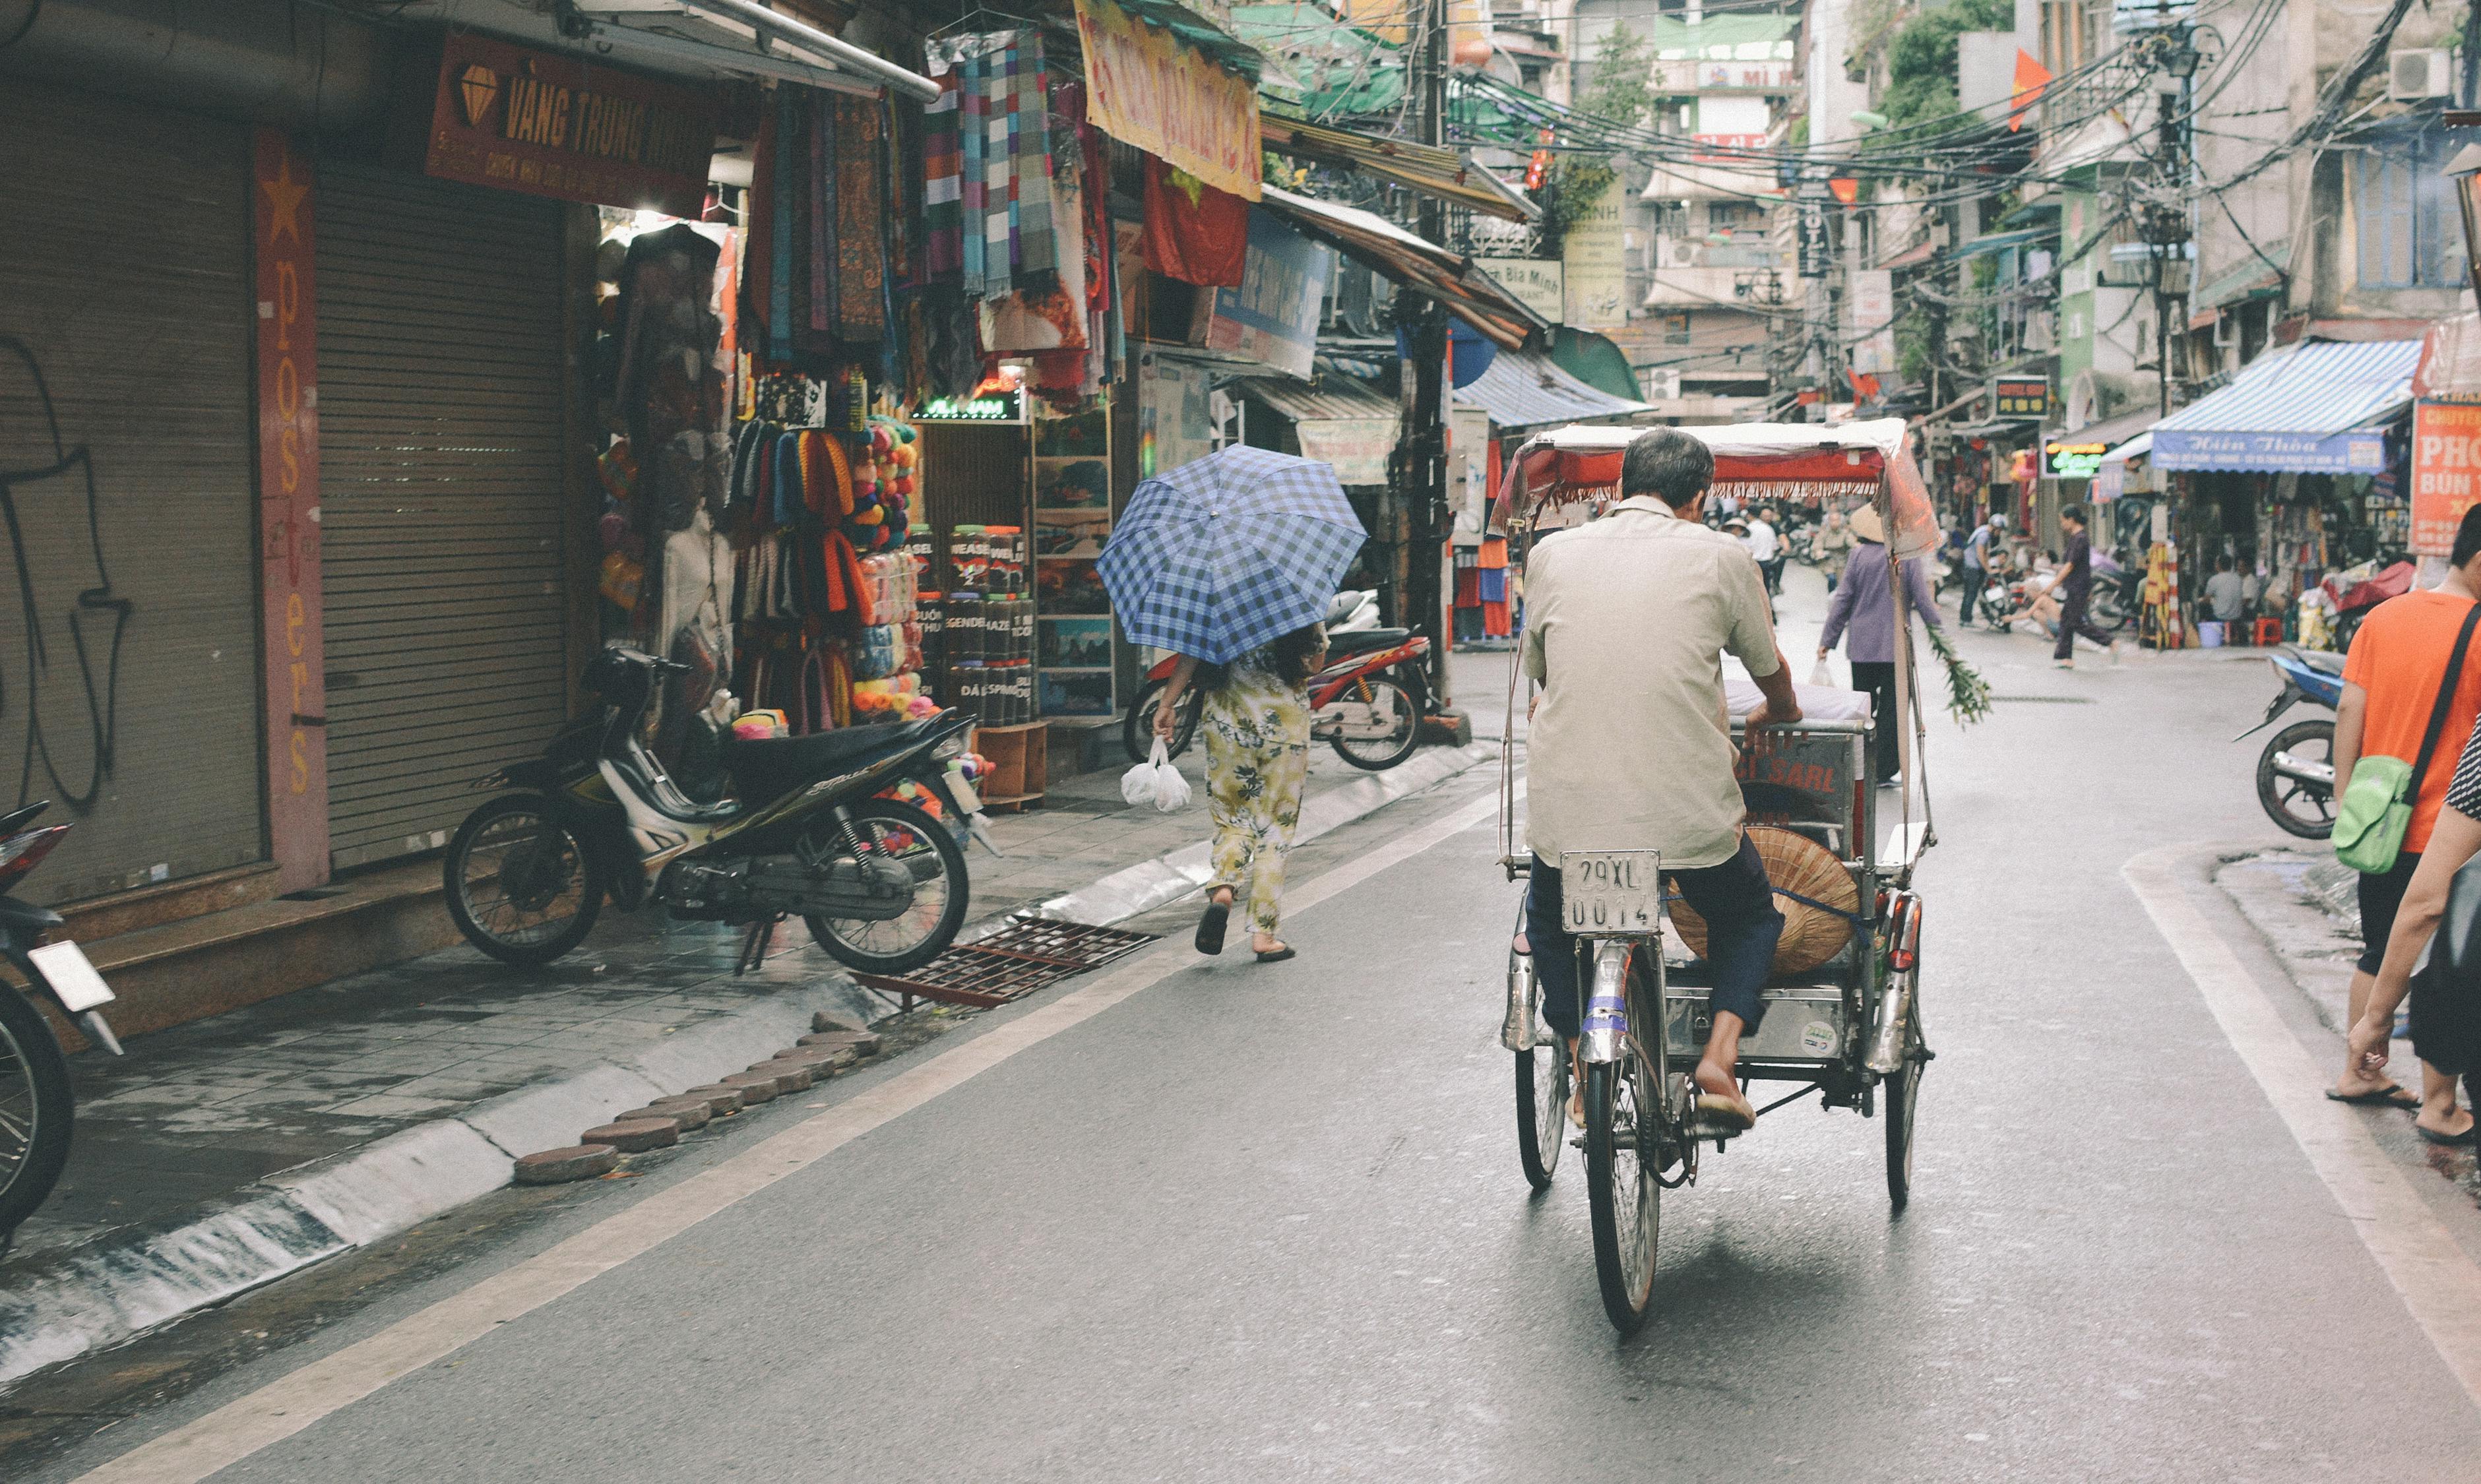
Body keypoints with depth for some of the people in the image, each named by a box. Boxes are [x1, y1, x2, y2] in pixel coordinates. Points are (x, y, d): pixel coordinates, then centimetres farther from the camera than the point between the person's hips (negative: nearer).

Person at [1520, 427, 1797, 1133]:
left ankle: (1585, 1067, 18)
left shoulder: (1552, 554, 7)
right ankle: (1719, 1057, 7)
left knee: (1549, 919, 32)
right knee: (1749, 916, 27)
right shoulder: (1721, 557, 3)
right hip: (1688, 806, -1)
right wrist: (1779, 715, 42)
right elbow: (1771, 671, 18)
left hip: (1567, 803, 1)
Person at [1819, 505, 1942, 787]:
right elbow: (1922, 599, -5)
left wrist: (1828, 640, 9)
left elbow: (1842, 600, 1)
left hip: (1862, 647, 2)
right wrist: (1937, 625, 11)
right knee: (1892, 710, 5)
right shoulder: (1909, 557, -8)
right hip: (1896, 647, -2)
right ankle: (1882, 772, 4)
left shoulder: (1859, 556, -2)